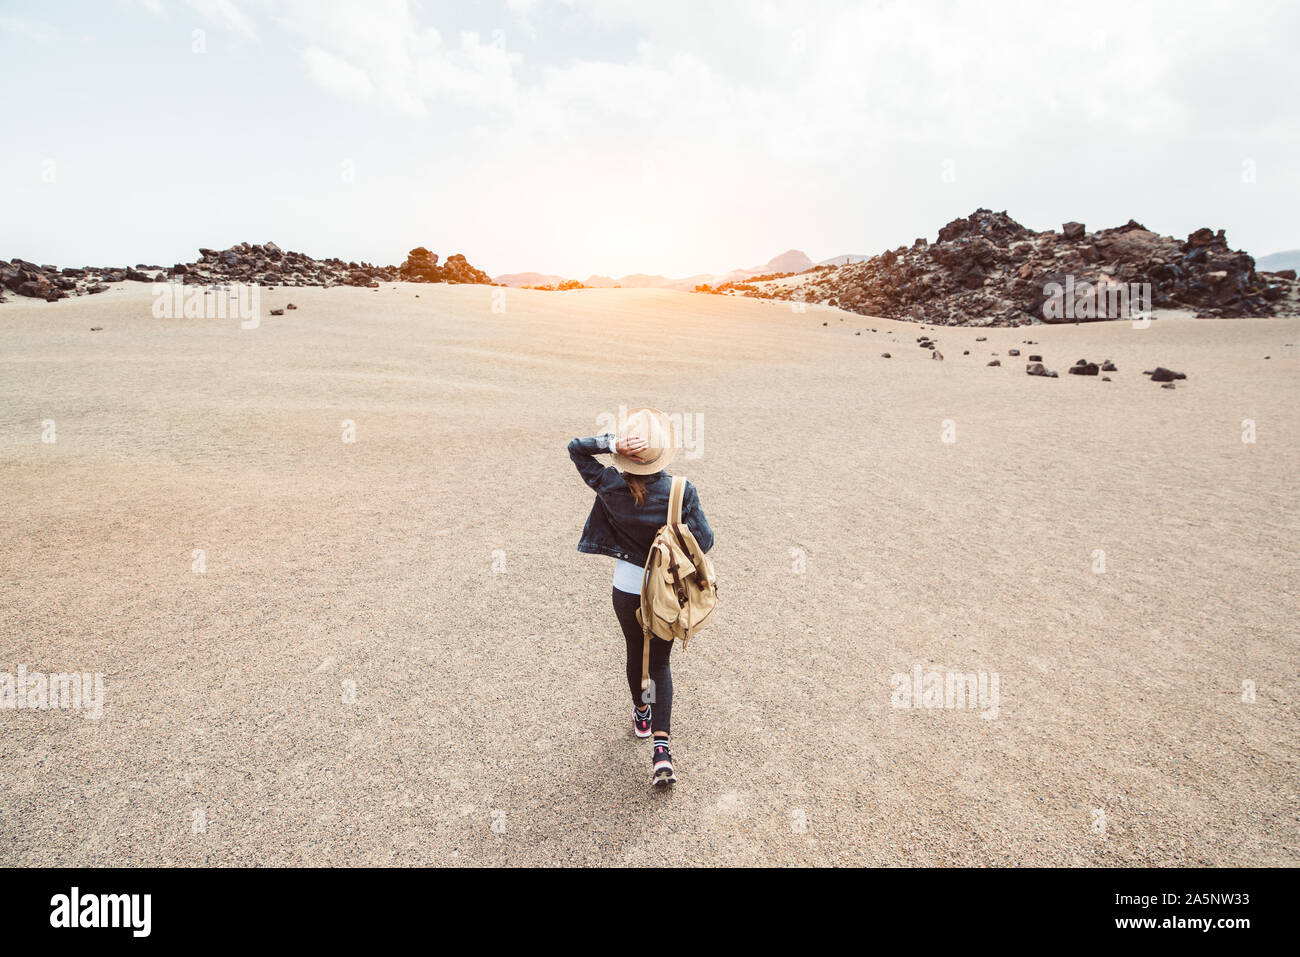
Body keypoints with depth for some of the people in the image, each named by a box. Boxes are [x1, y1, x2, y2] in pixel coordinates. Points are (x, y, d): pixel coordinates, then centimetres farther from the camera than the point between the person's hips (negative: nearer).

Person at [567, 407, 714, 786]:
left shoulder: (611, 486, -16)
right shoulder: (681, 491, -19)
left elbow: (575, 448, -3)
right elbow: (704, 540, -15)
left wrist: (612, 444, -20)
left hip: (627, 591, 1)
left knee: (635, 654, 26)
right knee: (660, 663, 15)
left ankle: (641, 714, 50)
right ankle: (661, 748, 4)